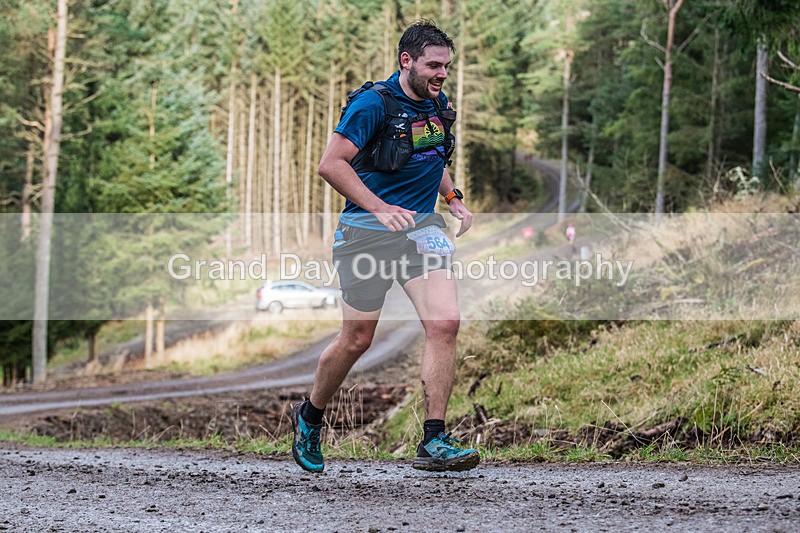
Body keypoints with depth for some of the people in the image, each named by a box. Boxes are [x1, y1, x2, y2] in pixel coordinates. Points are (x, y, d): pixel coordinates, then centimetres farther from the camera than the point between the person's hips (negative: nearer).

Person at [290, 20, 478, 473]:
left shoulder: (438, 104, 9)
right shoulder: (374, 104, -14)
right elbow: (331, 164, -18)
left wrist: (452, 197, 11)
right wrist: (380, 208, -25)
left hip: (422, 225, 5)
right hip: (367, 232, -5)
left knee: (445, 323, -14)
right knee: (357, 341, 3)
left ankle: (435, 443, -12)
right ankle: (310, 417, 32)